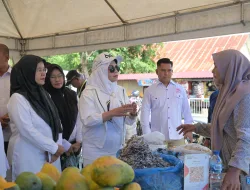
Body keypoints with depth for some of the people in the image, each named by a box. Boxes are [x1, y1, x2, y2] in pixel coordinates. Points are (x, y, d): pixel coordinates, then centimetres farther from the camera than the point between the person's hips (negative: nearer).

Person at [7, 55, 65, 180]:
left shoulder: (43, 94, 10)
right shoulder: (18, 98, -11)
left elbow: (55, 122, 7)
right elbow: (27, 131, -18)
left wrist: (57, 146, -6)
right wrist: (54, 147, -13)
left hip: (49, 154, 6)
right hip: (29, 156, -6)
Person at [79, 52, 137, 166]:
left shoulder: (121, 90, 5)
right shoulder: (89, 92, -7)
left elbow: (128, 121, 6)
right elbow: (87, 119, -18)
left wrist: (132, 114, -15)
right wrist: (113, 113, -24)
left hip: (117, 148, 4)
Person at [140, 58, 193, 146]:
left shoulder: (180, 89, 8)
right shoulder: (150, 90, 2)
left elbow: (186, 111, 14)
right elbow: (145, 113, 1)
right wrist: (147, 135, -3)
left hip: (177, 137, 2)